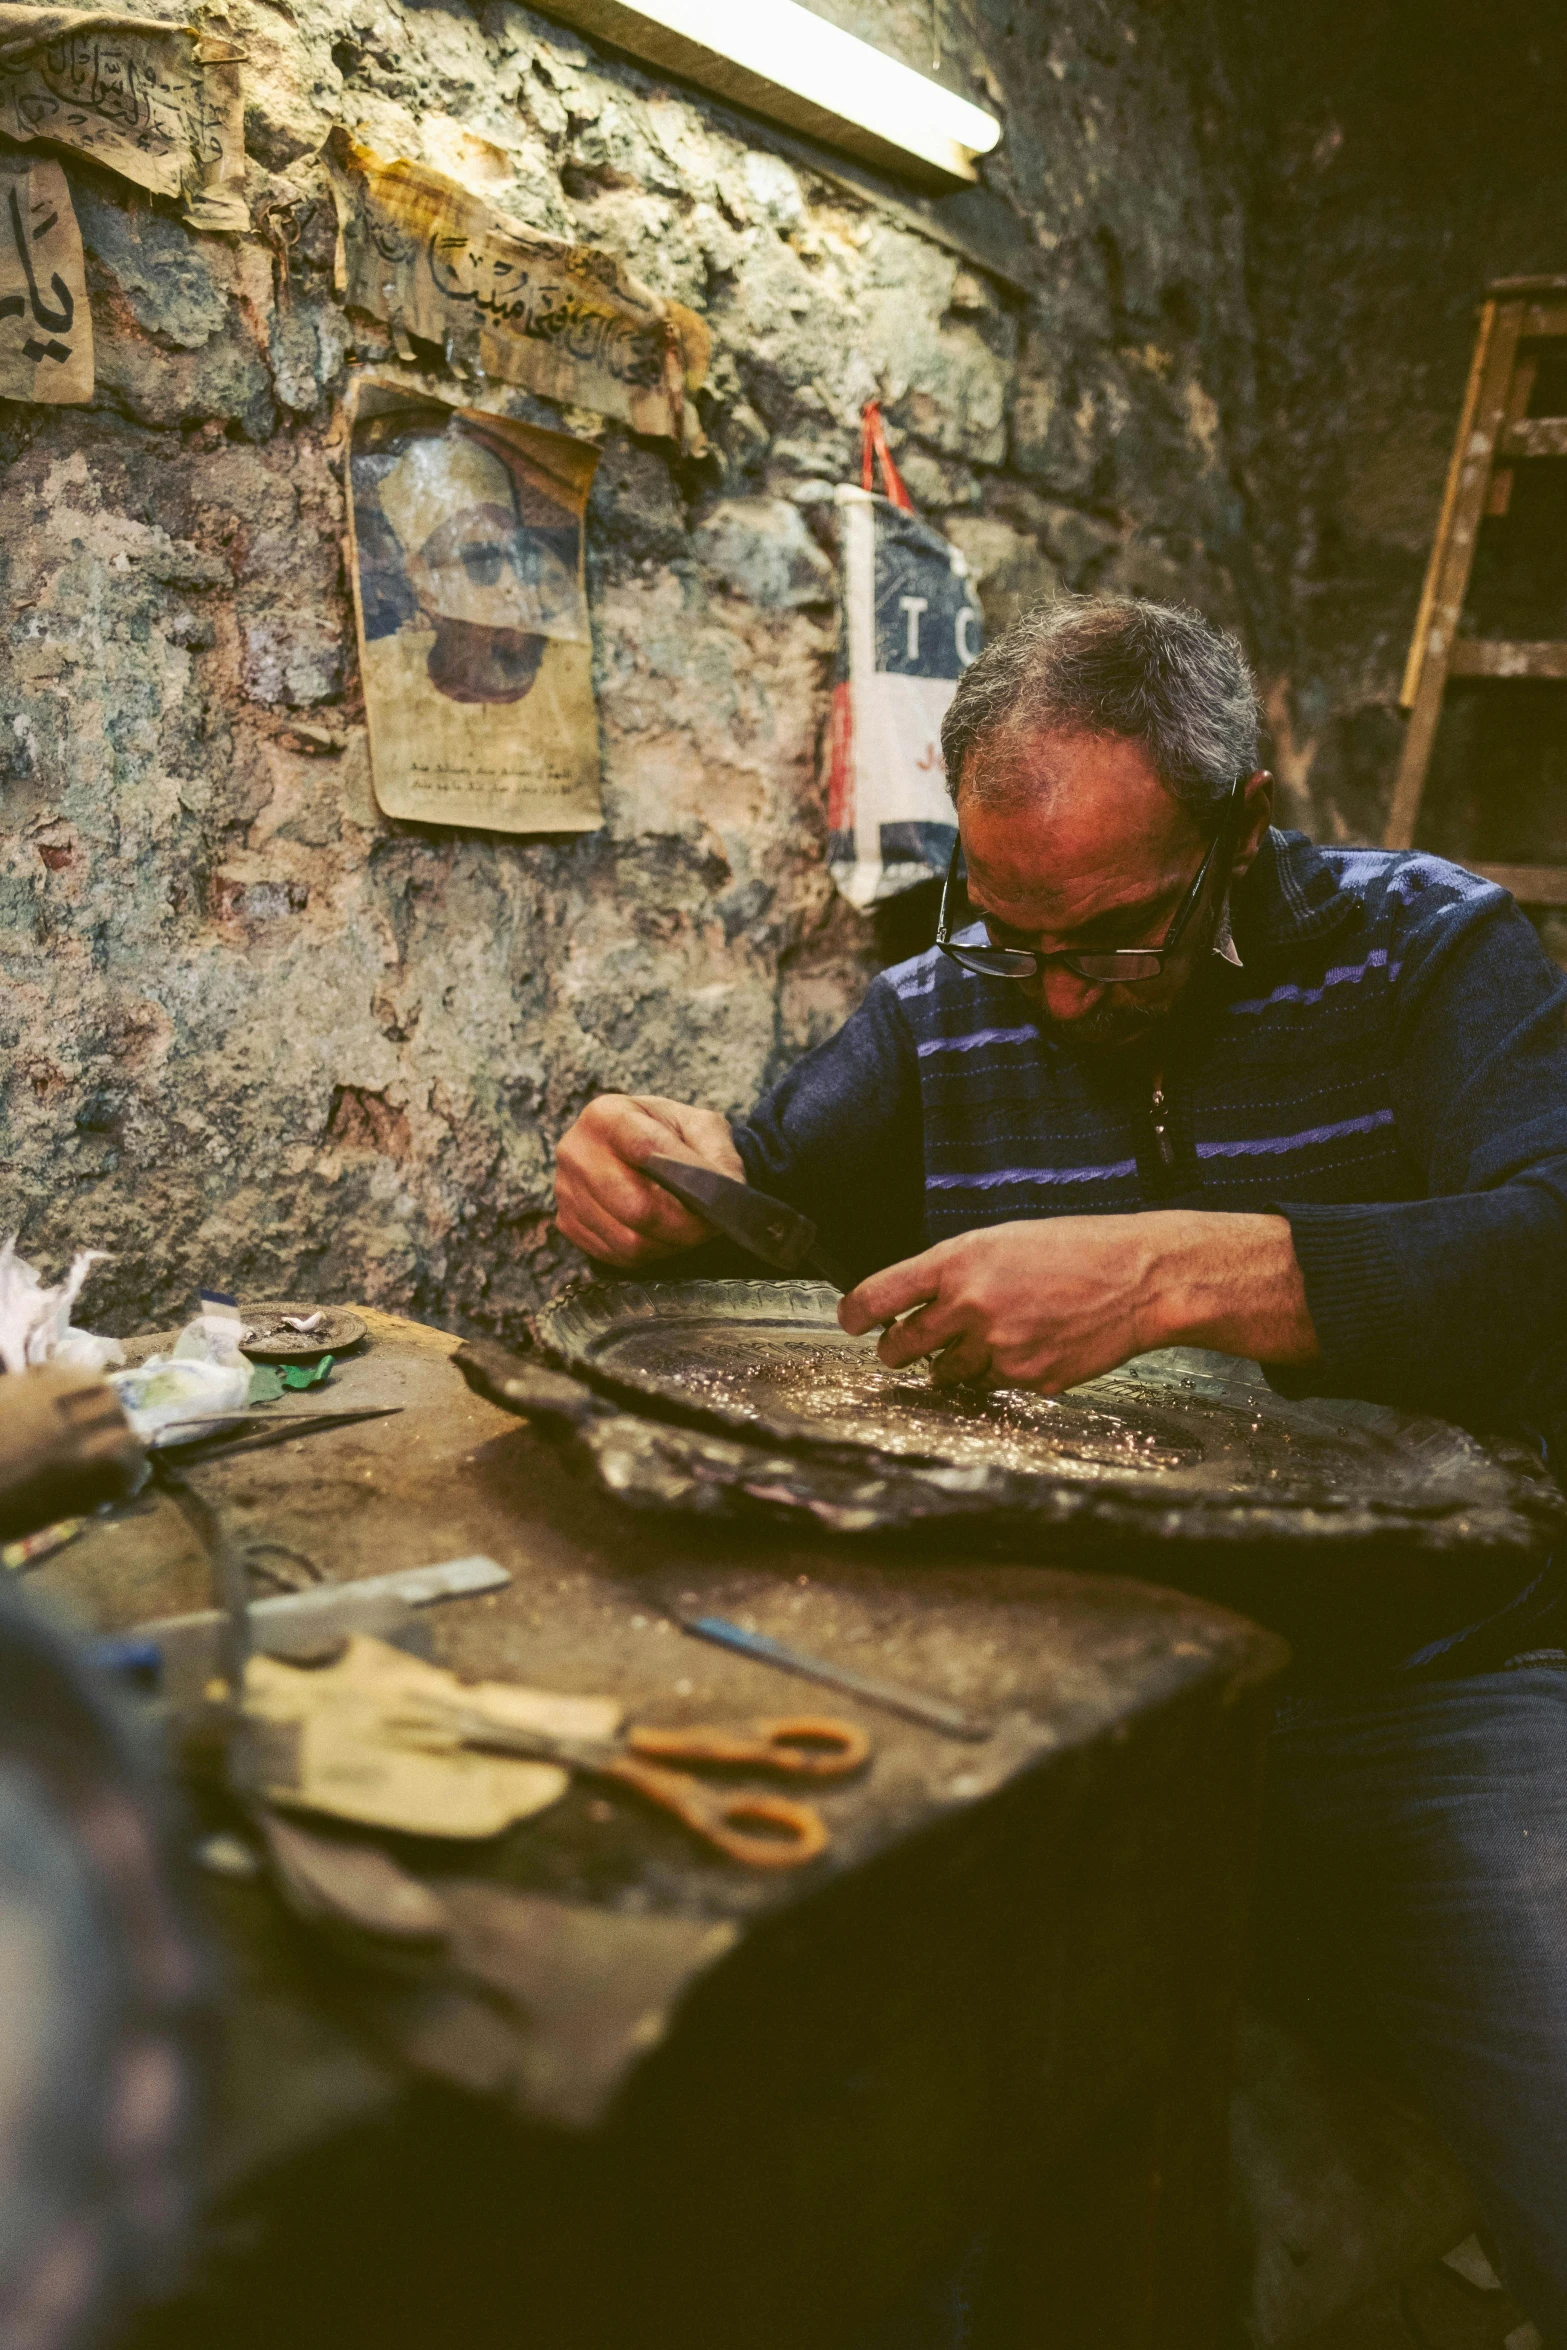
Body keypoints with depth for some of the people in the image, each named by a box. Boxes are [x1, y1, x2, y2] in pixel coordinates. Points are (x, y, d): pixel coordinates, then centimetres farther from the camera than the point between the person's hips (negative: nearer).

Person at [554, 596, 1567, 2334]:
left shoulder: (1426, 947, -1)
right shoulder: (935, 1017, 7)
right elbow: (763, 1218, 13)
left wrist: (1180, 1271, -32)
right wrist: (665, 1181, -12)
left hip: (1426, 1684, -1)